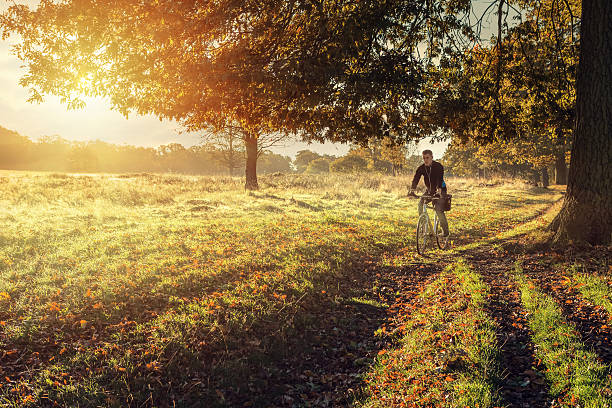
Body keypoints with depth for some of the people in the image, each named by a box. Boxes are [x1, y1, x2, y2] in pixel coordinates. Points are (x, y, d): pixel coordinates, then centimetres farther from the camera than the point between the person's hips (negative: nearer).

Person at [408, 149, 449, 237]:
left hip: (440, 190, -5)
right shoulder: (421, 168, -8)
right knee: (421, 204, -14)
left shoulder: (438, 166, -20)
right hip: (429, 190, 5)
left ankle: (445, 230, -8)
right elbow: (415, 179, -20)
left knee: (438, 209, -20)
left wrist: (439, 191, -48)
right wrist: (412, 190, -37)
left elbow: (440, 180, -32)